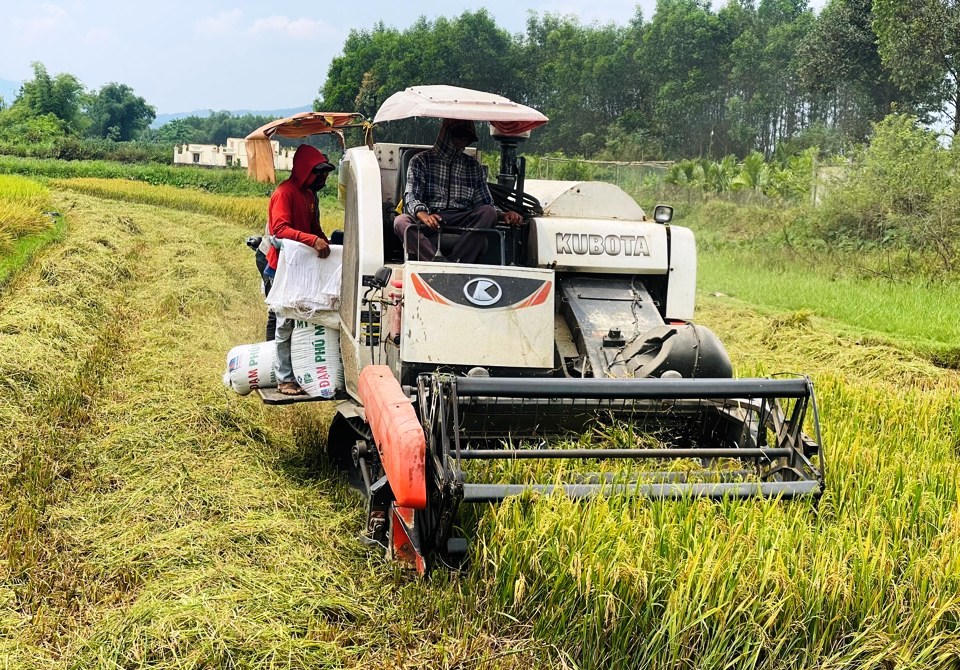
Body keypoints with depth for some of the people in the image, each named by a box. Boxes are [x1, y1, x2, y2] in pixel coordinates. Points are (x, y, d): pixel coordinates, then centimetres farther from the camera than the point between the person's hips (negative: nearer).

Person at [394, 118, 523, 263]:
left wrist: (503, 215, -4)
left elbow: (485, 203, 19)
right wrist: (423, 215, -24)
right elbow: (411, 197, -1)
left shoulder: (473, 166, 23)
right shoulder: (420, 161, 13)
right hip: (430, 223, -2)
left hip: (461, 224, 2)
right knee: (401, 222, -31)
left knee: (488, 212, -26)